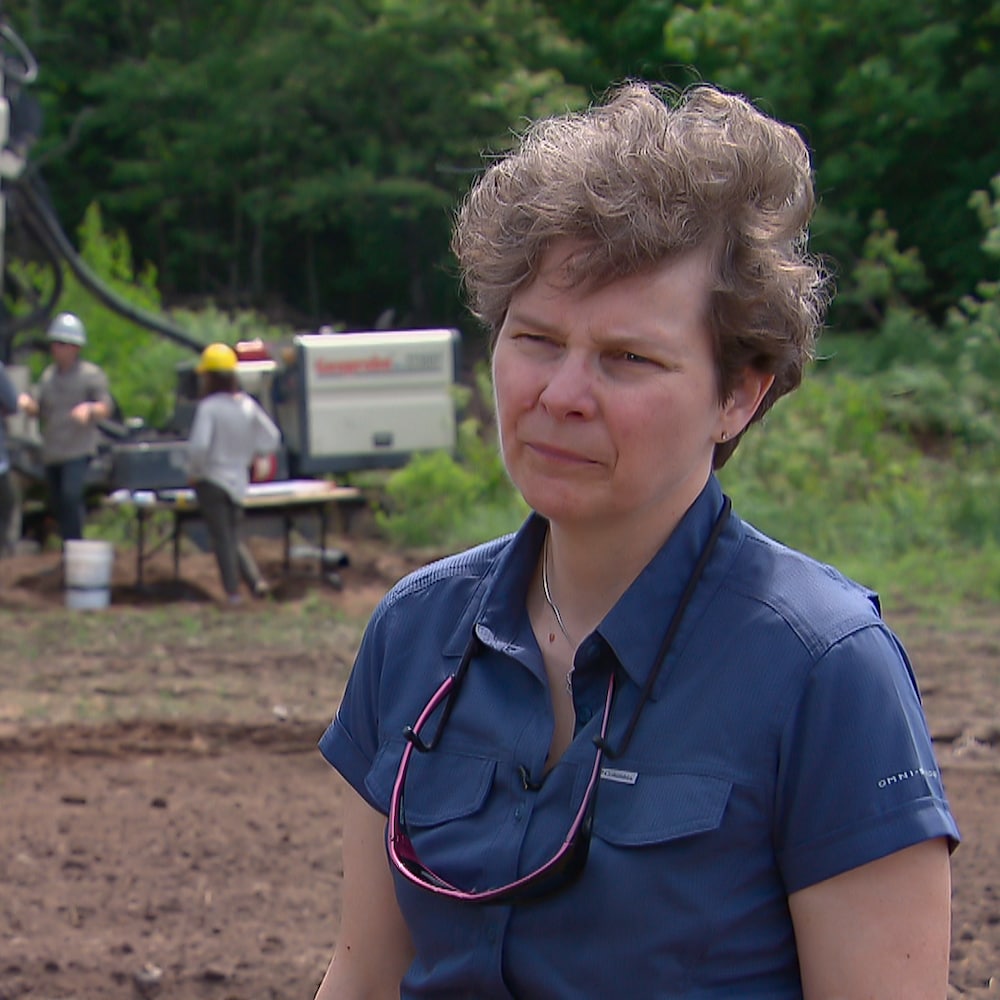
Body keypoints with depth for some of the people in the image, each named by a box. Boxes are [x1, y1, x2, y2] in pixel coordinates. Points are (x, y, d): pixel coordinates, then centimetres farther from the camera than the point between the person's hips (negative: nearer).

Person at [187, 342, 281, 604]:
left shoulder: (208, 407, -16)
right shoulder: (248, 405, 2)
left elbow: (199, 445, -26)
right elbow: (272, 438, 5)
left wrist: (193, 472, -10)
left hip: (211, 480, -5)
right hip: (238, 481, 5)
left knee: (222, 538, 2)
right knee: (234, 538, 17)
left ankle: (232, 592, 2)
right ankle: (256, 580, -1)